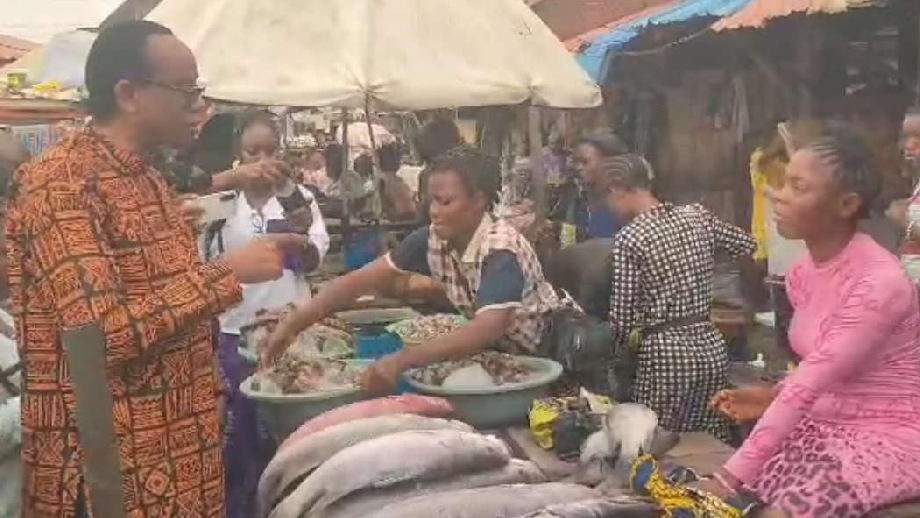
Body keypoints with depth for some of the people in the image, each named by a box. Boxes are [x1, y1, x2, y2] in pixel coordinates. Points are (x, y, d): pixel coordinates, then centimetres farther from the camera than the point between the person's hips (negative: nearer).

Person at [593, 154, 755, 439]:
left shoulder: (628, 239, -11)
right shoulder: (697, 215, 4)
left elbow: (622, 317, -10)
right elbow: (749, 246, 20)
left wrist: (622, 361, 8)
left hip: (665, 354, -6)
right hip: (710, 346, 6)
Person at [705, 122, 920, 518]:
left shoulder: (879, 283, -22)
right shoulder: (803, 273, 3)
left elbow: (807, 386, -27)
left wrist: (730, 478, -28)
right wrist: (770, 396, -5)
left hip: (888, 437, -7)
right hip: (825, 425, 7)